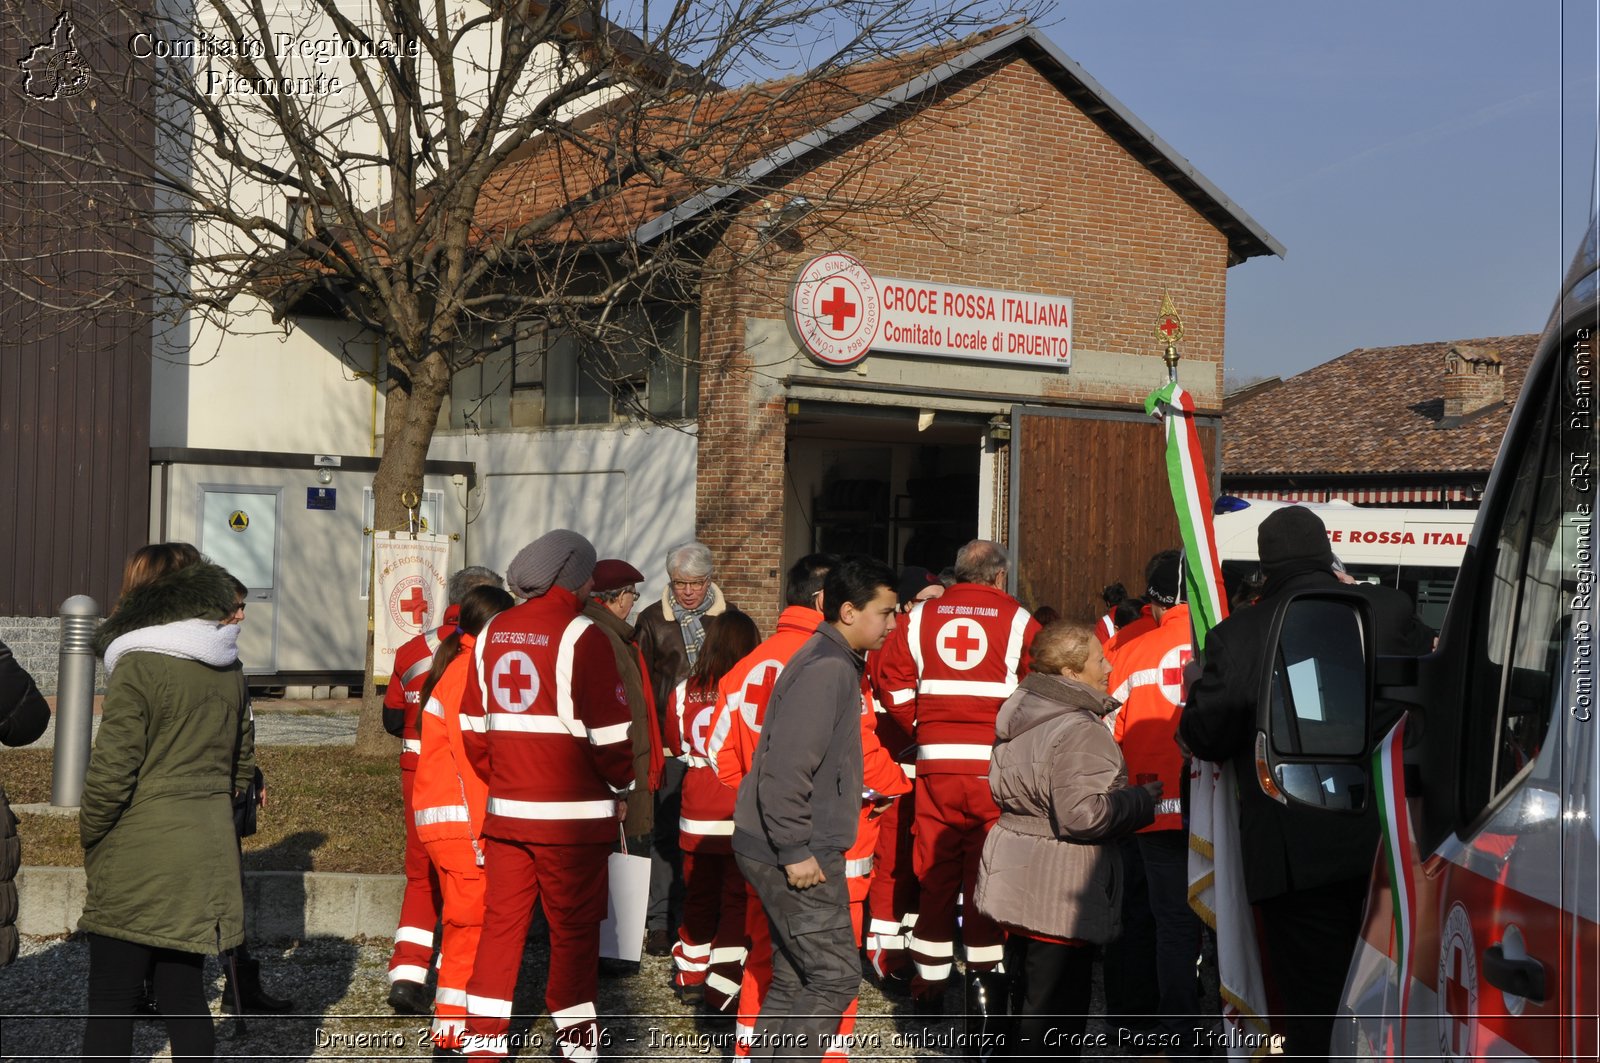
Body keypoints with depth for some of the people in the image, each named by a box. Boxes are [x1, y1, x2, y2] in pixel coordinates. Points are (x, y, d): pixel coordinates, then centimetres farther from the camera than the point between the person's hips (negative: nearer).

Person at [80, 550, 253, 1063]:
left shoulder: (139, 667, -13)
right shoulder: (229, 670, 9)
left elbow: (111, 770, -14)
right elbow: (242, 765, 16)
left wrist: (91, 839, 0)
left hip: (139, 862, -7)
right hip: (208, 858, 7)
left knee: (110, 1001, 1)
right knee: (183, 994, 12)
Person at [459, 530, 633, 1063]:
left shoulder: (491, 634, 8)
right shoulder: (582, 635, -11)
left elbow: (472, 723, 13)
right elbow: (609, 728, -12)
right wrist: (621, 787, 3)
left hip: (505, 809, 5)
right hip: (574, 814, -5)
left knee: (502, 921, 10)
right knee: (574, 925, 6)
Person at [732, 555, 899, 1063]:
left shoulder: (834, 661, 14)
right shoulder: (826, 669, -18)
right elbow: (785, 767, -24)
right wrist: (795, 850, -22)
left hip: (792, 850, 10)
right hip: (793, 855, -10)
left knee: (794, 980, 15)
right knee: (835, 977, -5)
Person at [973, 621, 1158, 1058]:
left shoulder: (1022, 716, 11)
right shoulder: (1079, 731, -19)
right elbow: (1083, 814, -25)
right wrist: (1141, 800, -10)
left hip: (1018, 886, 9)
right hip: (1059, 897, -9)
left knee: (1025, 1012, 20)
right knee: (1055, 1023, -3)